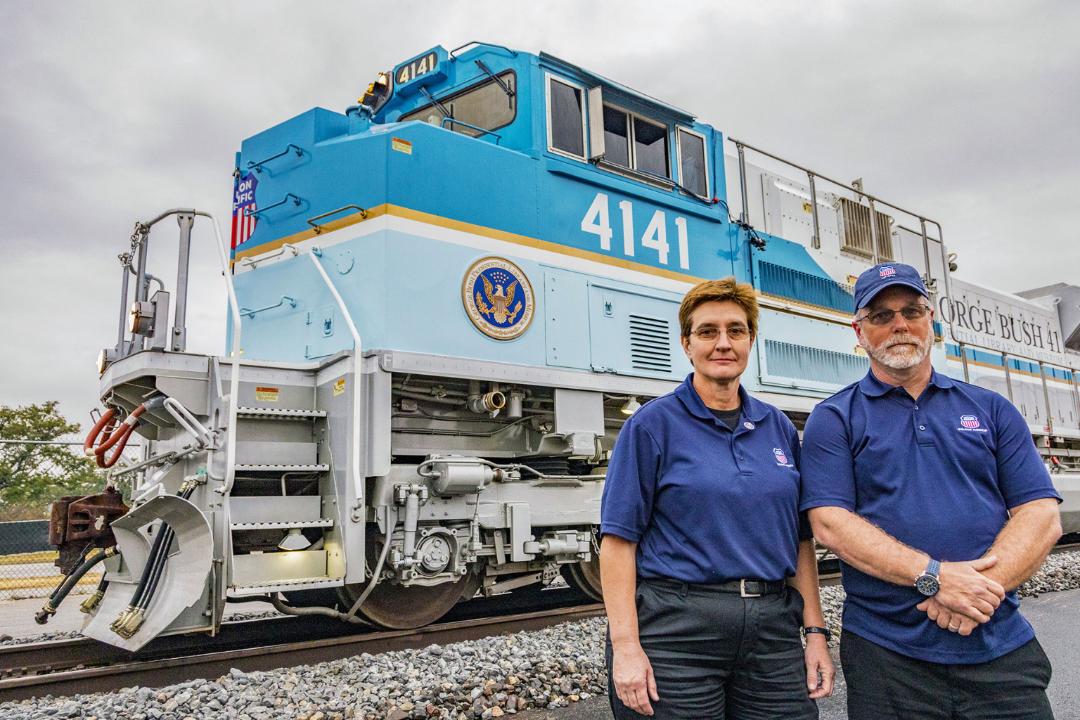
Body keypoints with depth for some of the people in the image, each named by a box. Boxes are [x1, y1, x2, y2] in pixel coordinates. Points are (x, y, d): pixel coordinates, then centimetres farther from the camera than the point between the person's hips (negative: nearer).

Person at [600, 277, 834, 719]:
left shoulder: (779, 428, 10)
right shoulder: (652, 425, -4)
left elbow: (800, 537, 13)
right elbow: (619, 539, -9)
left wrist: (816, 631, 6)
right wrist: (625, 645, -15)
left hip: (773, 630, 5)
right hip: (676, 630, -4)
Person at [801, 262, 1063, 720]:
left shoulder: (992, 410, 10)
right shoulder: (833, 419, 1)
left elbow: (1042, 517, 1)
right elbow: (830, 524, -10)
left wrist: (983, 587, -15)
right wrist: (934, 577, -21)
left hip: (1002, 648, 2)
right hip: (886, 653, -2)